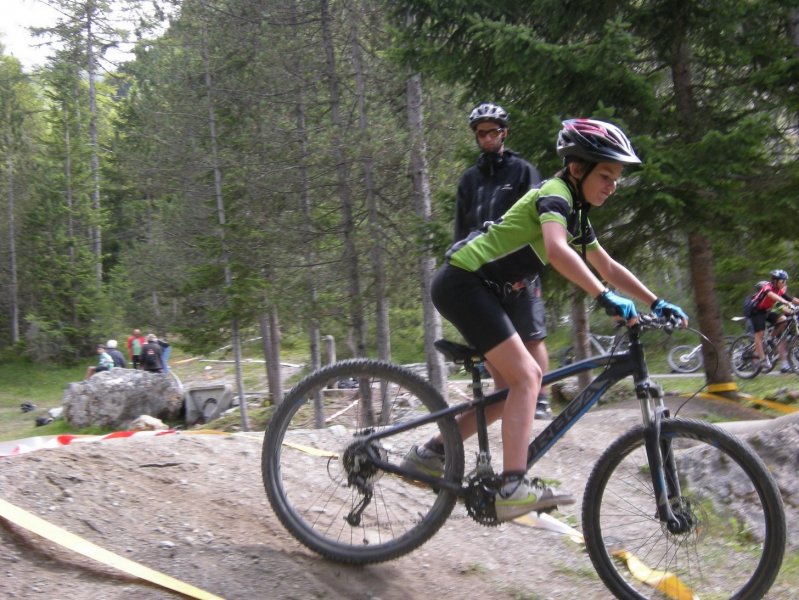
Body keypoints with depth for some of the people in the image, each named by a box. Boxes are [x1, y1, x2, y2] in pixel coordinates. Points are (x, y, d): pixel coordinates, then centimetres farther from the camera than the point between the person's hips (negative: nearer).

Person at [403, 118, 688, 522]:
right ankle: (513, 488, -23)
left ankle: (432, 452, 13)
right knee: (525, 378, -16)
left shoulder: (576, 213, 16)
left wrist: (657, 303, 15)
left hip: (478, 290, 10)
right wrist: (606, 298, -40)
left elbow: (608, 267, 22)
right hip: (463, 282, -10)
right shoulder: (556, 194, -13)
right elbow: (557, 250, -33)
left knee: (525, 378, 10)